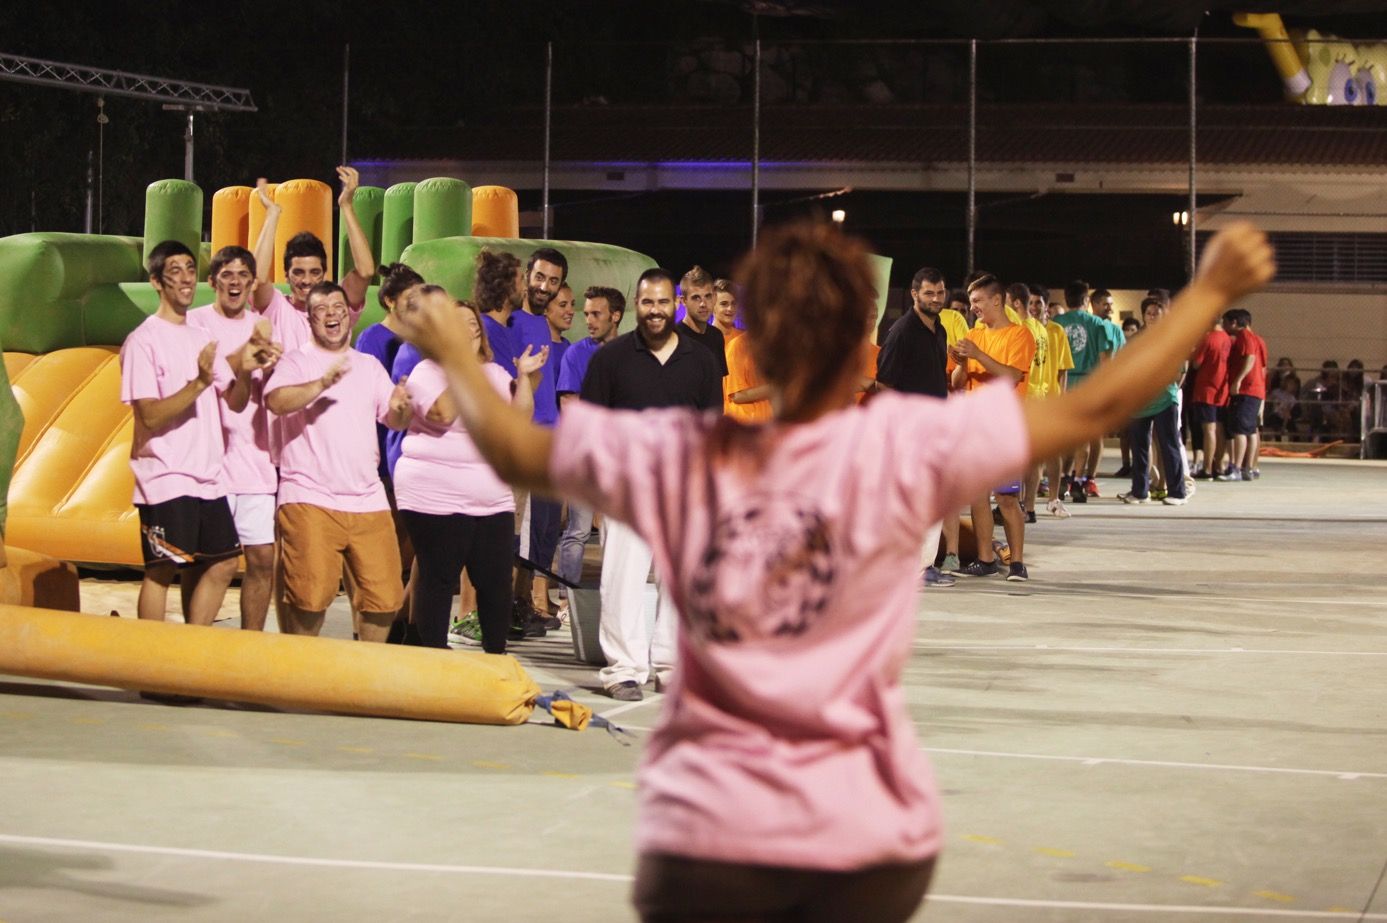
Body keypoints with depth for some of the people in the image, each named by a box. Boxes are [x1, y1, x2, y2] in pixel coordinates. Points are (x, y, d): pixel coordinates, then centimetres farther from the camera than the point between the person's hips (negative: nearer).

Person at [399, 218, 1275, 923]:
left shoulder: (677, 454, -4)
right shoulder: (904, 445, -11)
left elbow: (514, 449, 9)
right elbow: (1094, 409, -7)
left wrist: (455, 354, 28)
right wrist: (1211, 290, 4)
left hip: (706, 831, 1)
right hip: (868, 836, -1)